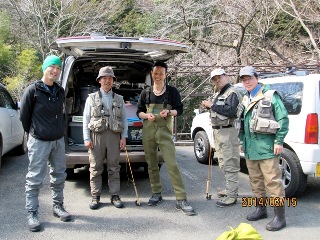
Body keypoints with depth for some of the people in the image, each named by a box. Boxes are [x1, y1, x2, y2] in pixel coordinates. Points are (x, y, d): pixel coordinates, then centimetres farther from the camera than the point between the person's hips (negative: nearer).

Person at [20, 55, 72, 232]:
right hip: (39, 142, -6)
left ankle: (58, 206, 29)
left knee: (59, 176, 14)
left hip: (59, 141, 6)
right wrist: (33, 133, 5)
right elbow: (24, 116, -3)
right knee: (35, 179, 1)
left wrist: (59, 131, 12)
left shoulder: (60, 91, 9)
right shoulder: (33, 90, -9)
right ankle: (32, 213, 12)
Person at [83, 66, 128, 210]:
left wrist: (124, 137, 2)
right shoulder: (92, 98, 11)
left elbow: (124, 119, 12)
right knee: (95, 168, 1)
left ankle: (115, 196, 11)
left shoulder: (119, 99, 15)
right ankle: (95, 197, 9)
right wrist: (87, 138, -3)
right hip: (96, 135, -1)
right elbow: (86, 119, 6)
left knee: (114, 168, 3)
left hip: (114, 135, 1)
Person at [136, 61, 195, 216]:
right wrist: (147, 115, -9)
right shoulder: (145, 92, 9)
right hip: (148, 132, 3)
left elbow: (180, 110, 5)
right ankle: (156, 194, 25)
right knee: (152, 164, 10)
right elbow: (139, 112, 13)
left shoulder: (172, 91, 3)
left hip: (164, 132, -3)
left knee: (172, 165, -10)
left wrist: (169, 112, -15)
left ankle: (181, 200, -6)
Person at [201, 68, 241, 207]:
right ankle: (230, 190, 29)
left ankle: (231, 196, -4)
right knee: (223, 163, 17)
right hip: (217, 132, 10)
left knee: (230, 164, -8)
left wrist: (212, 105, -18)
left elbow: (230, 110, -24)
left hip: (227, 132, -10)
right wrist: (208, 106, 7)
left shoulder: (232, 93, -10)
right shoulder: (217, 94, 20)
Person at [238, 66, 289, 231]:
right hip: (250, 148, 7)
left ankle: (279, 216, 2)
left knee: (273, 181, -6)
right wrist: (242, 141, 19)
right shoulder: (245, 99, 16)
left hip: (266, 147, -7)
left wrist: (279, 141, -13)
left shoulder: (270, 95, -5)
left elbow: (283, 118, -9)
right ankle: (261, 209, 29)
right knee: (255, 180, 15)